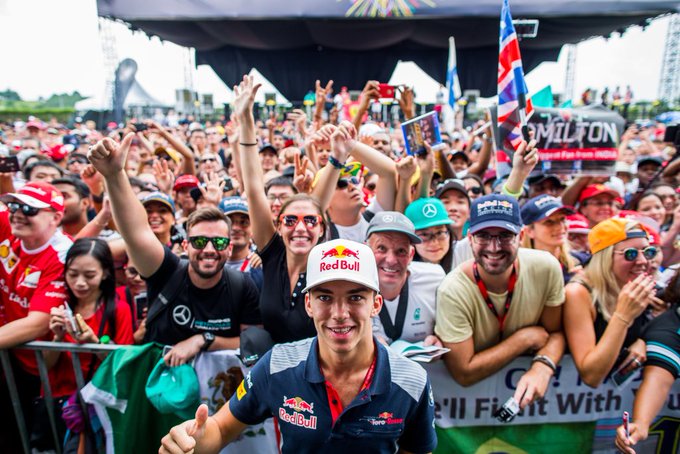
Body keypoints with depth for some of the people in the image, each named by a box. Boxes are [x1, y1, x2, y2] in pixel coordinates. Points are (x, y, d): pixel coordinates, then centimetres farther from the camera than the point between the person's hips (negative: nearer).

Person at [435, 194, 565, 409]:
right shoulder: (452, 292, -25)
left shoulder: (546, 267, -15)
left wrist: (543, 367, -23)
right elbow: (464, 373, -21)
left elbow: (555, 332, -2)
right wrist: (527, 337, -18)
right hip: (472, 392, -3)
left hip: (525, 383, 3)